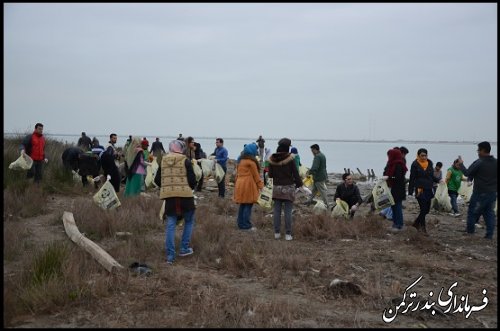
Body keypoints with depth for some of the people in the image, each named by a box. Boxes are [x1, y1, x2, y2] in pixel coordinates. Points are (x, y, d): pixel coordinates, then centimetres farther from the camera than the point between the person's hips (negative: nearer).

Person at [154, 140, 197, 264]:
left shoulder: (163, 161, 7)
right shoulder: (185, 161, -5)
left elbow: (157, 180, 10)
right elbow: (192, 180, -9)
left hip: (169, 197, 3)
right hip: (185, 196, -3)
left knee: (170, 225, 6)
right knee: (189, 221, 18)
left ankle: (170, 255, 4)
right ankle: (184, 248, 15)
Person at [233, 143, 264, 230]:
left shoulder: (241, 161, 13)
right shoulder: (251, 162, -12)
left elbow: (237, 173, 17)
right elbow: (256, 175, -8)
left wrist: (236, 183, 21)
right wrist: (260, 185, 0)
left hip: (240, 185, 8)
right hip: (248, 185, -8)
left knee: (242, 205, 13)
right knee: (248, 206, -3)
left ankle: (240, 224, 17)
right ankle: (246, 225, -2)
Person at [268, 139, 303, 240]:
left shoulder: (272, 160, -1)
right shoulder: (290, 159, -12)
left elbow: (270, 175, 5)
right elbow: (295, 174, -8)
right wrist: (299, 183, 9)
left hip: (277, 187, 3)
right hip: (288, 187, -3)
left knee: (276, 211, 8)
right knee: (288, 212, 0)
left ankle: (277, 233, 10)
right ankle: (288, 234, 1)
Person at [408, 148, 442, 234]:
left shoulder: (430, 164, 10)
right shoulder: (415, 165, -5)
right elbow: (412, 179, -6)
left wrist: (438, 180, 4)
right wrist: (410, 191, -10)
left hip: (428, 190, 6)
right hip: (420, 190, -6)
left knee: (427, 210, 9)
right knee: (423, 209, -7)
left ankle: (416, 223, 28)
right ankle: (423, 227, 7)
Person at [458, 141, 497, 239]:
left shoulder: (479, 162, -16)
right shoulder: (495, 162, 4)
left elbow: (467, 173, -12)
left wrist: (461, 164, 2)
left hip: (480, 193, -6)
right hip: (492, 193, 6)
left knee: (473, 212, 10)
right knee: (489, 213, 10)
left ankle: (470, 230, 20)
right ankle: (489, 234, 7)